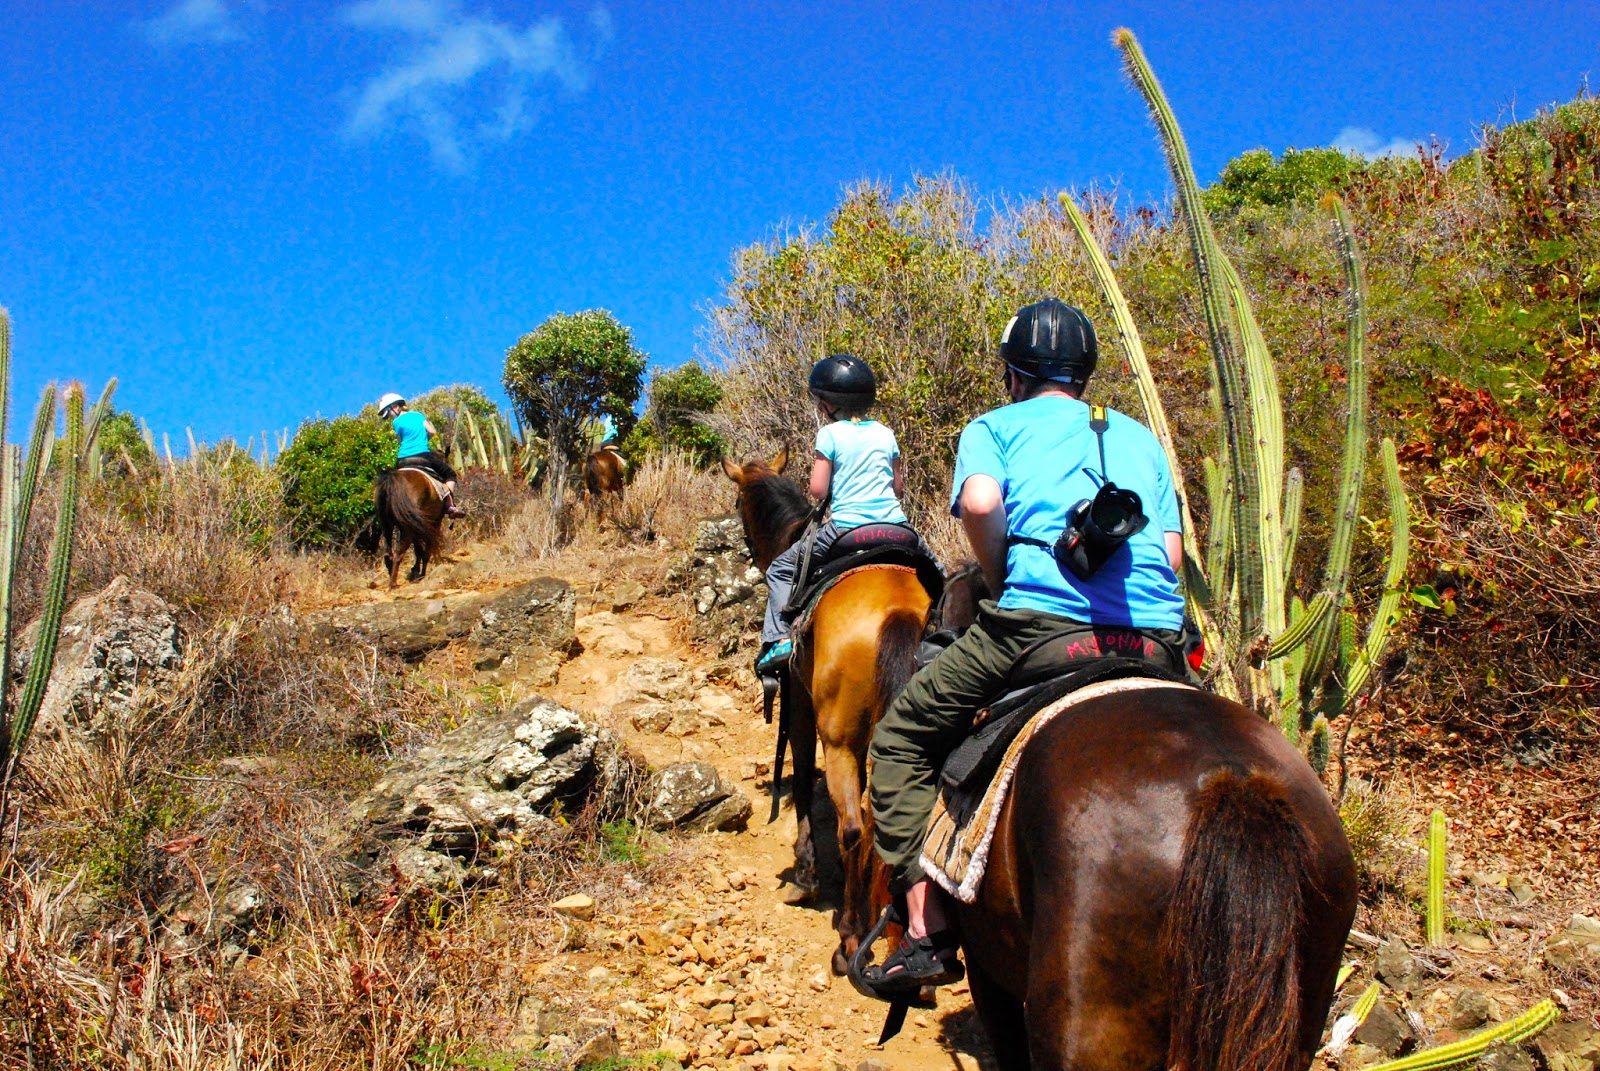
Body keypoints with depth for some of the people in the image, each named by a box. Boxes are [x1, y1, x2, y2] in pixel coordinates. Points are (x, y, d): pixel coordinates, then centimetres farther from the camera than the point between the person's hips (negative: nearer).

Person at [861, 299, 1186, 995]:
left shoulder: (996, 427, 15)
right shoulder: (1141, 437, 28)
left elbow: (979, 502, -7)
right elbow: (1172, 552, 16)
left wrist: (1003, 583, 8)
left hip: (1039, 620, -4)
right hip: (1158, 638, 5)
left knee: (903, 740, 13)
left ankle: (929, 933, 4)